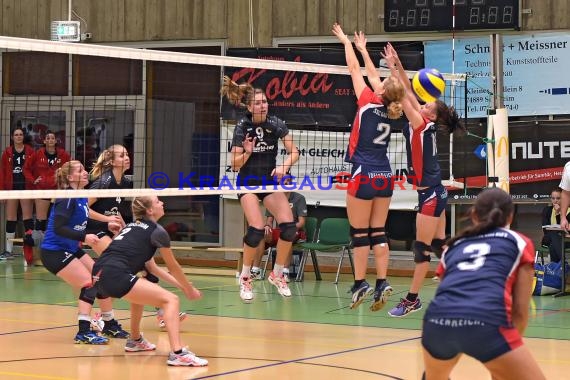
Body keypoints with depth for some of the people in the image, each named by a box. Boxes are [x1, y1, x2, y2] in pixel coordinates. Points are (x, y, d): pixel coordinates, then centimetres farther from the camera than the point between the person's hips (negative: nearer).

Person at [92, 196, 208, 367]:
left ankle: (135, 340, 44)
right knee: (171, 300, -7)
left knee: (140, 290, 38)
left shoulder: (133, 226, 27)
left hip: (99, 275, 9)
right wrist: (189, 290, 28)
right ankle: (177, 353, -24)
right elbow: (173, 267, 13)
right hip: (116, 277, -9)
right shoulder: (157, 231, 4)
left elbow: (150, 266, 32)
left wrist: (180, 285, 32)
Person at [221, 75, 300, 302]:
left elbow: (294, 152, -6)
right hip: (248, 182, -3)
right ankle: (245, 278, -2)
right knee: (257, 229, -22)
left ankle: (277, 274, 7)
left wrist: (284, 166, -25)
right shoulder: (242, 127, -10)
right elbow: (235, 165, -9)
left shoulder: (276, 124, -6)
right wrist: (247, 152, -28)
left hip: (270, 181, 3)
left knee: (289, 227, -14)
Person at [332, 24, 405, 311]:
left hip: (364, 176, -6)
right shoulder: (390, 110, 6)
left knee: (360, 233, 0)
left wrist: (346, 41, 16)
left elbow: (353, 69, 2)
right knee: (378, 232, 7)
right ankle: (382, 283, 1)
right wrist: (363, 49, 33)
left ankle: (360, 284, 2)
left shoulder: (369, 102, -9)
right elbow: (373, 76, 21)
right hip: (384, 177, 6)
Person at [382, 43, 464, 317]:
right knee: (439, 246, 12)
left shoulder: (423, 126, -14)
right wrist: (398, 66, 6)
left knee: (422, 248, -5)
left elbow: (403, 96, -14)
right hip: (436, 192, 9)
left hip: (430, 194, -9)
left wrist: (393, 69, -9)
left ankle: (412, 299, -2)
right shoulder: (425, 126, 7)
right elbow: (409, 92, 10)